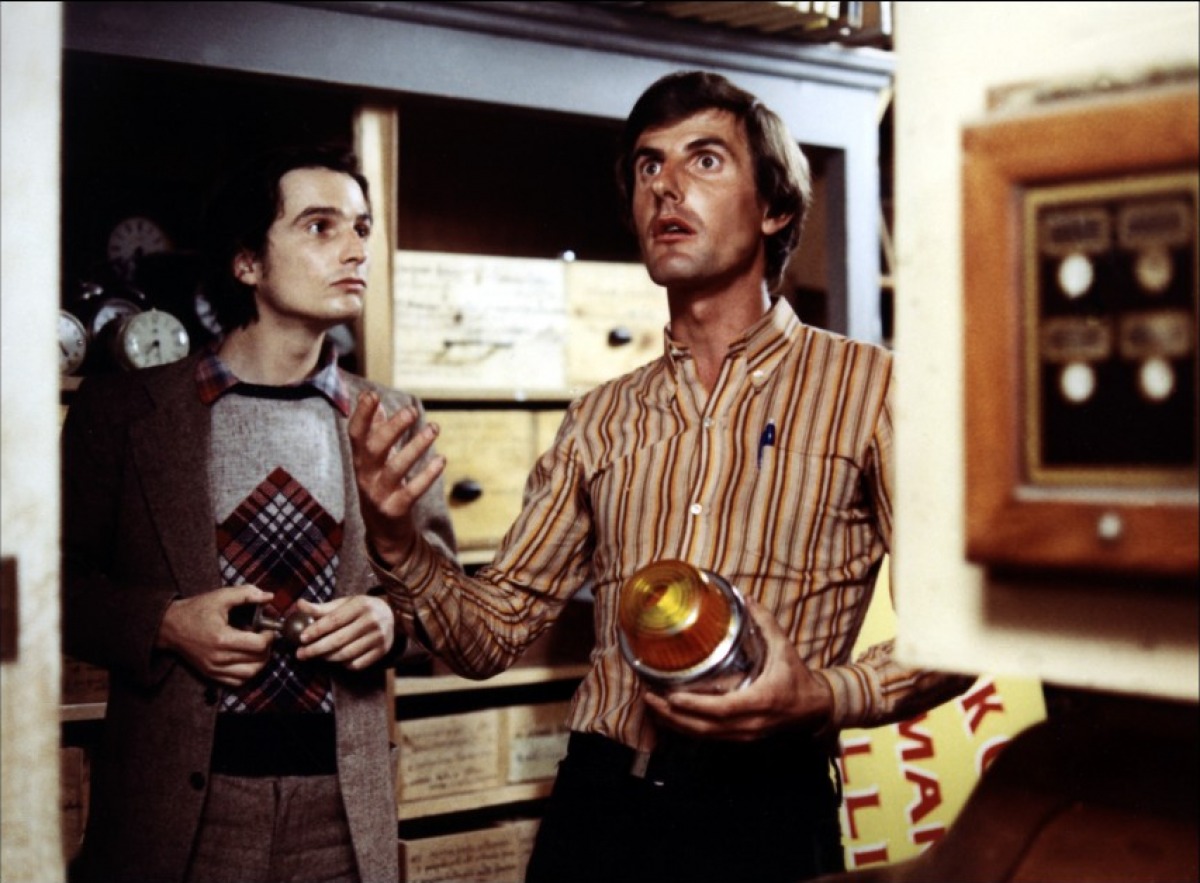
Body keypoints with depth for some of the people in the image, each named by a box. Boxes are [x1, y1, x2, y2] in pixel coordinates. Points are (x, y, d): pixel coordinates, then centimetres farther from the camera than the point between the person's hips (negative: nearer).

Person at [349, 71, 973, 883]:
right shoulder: (600, 421, 10)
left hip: (766, 814, -3)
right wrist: (400, 544, -8)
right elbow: (493, 633, 10)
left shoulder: (867, 388, -2)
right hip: (598, 809, 4)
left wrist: (827, 697, -20)